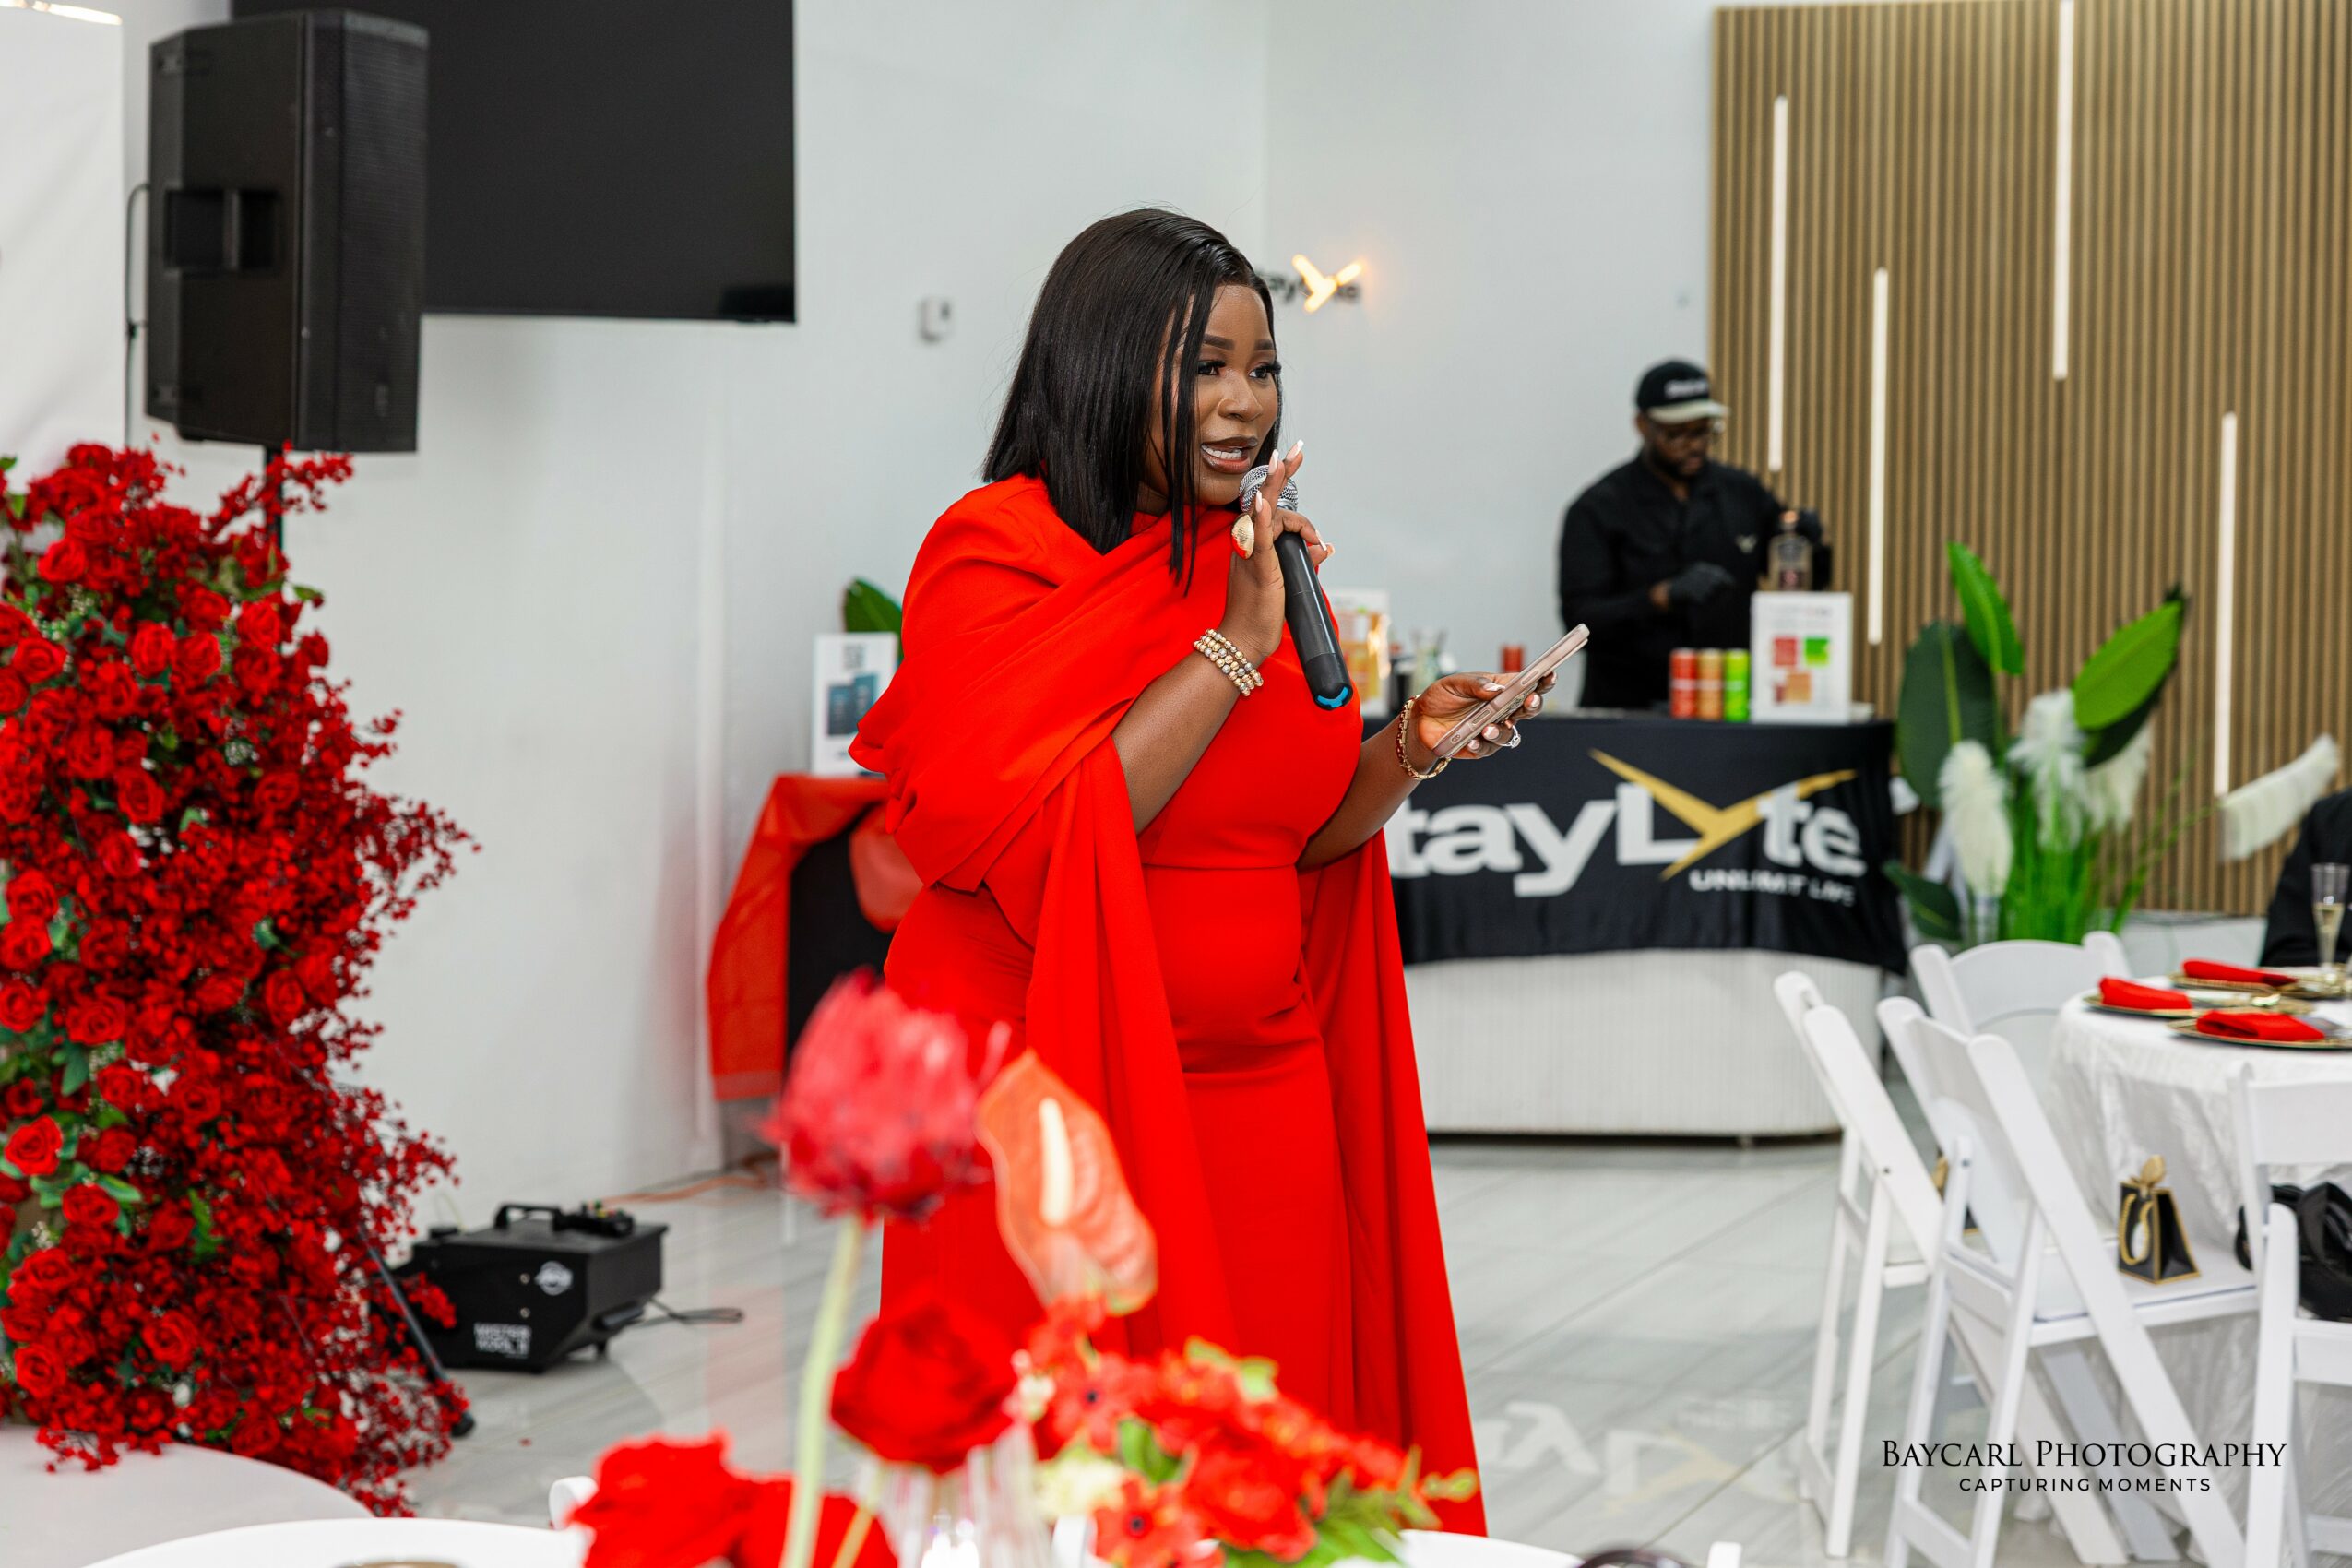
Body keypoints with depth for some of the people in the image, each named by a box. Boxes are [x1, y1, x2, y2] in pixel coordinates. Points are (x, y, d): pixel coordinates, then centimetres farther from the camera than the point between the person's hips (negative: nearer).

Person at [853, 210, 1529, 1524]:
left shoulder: (1260, 561, 12)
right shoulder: (995, 555, -9)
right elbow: (1035, 837, -20)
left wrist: (1407, 752, -2)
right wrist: (1235, 648, -18)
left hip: (1259, 1100, 6)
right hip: (1058, 1100, -6)